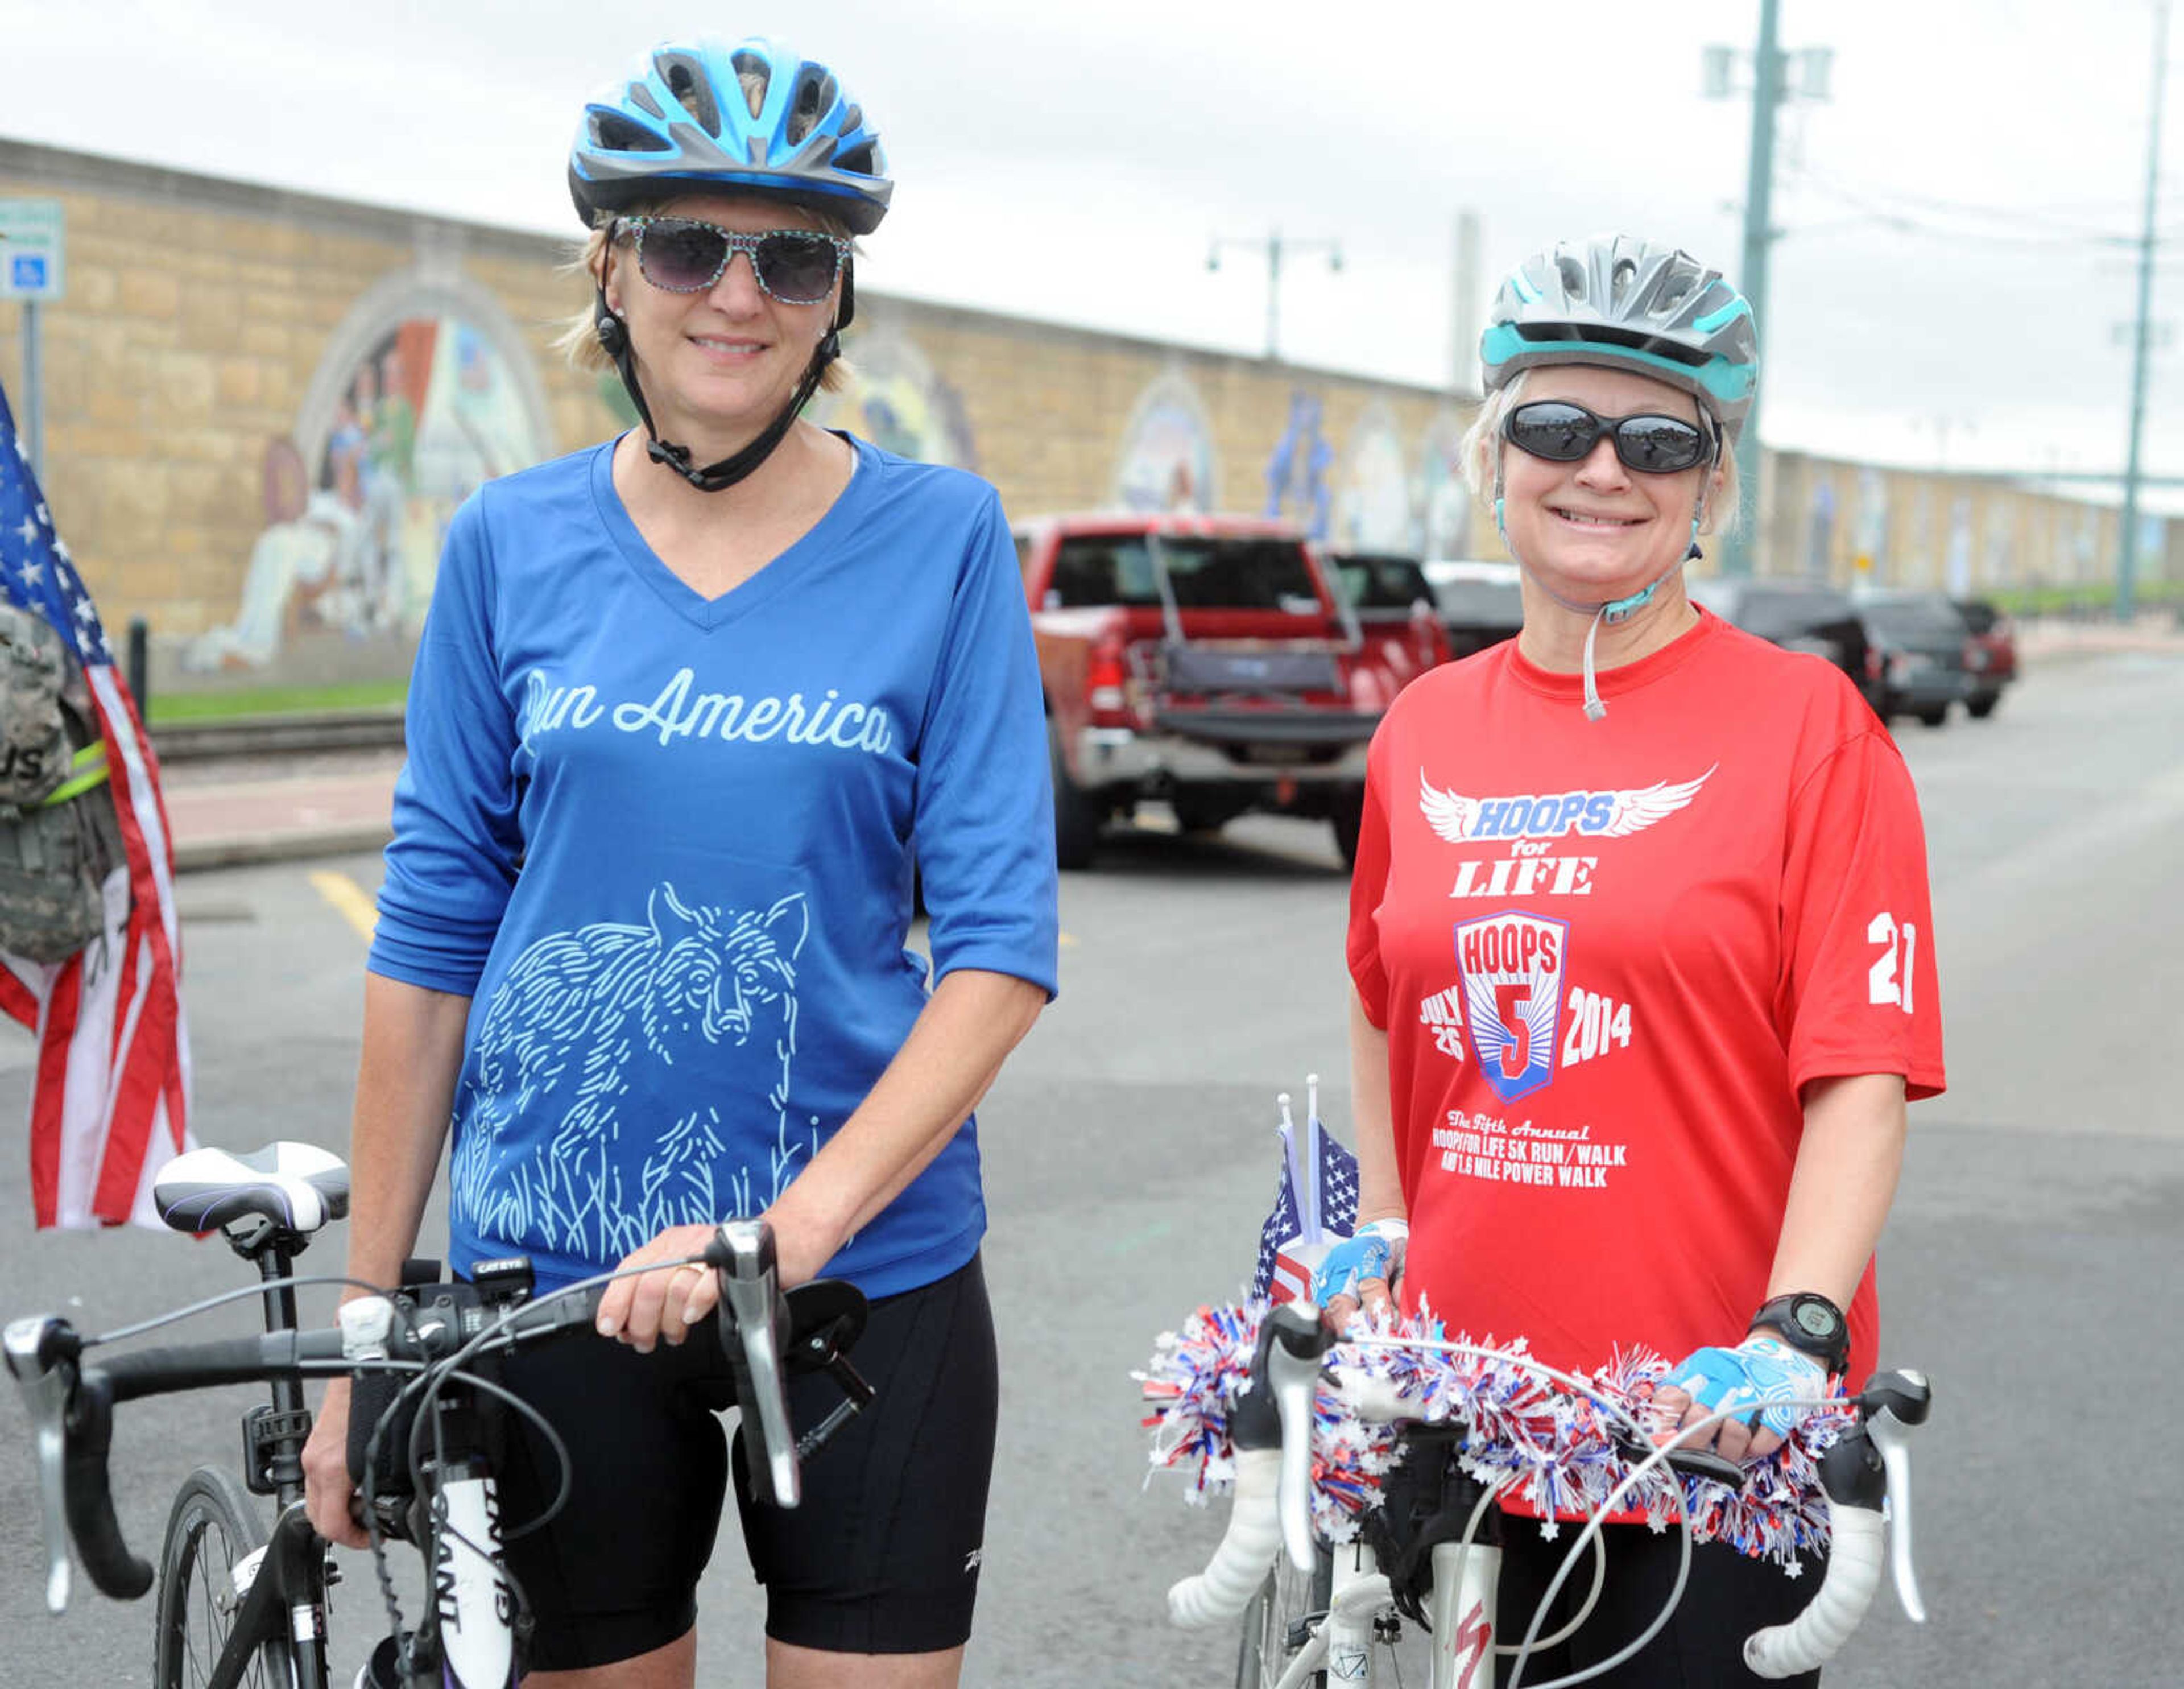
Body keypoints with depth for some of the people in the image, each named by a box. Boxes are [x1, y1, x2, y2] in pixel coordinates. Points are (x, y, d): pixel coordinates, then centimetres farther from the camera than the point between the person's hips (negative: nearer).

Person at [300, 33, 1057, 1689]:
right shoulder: (511, 545, 2)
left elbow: (1004, 940, -7)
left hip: (867, 1264, -1)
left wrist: (796, 1225, -20)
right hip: (548, 1273, 1)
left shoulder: (942, 539, -3)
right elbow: (429, 938, 4)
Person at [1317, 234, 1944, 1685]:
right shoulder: (1424, 732, 6)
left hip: (1715, 1431, -4)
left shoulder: (1807, 725, -7)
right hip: (1468, 1399, 4)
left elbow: (1864, 1074, -12)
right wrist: (1378, 1229, 13)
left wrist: (1792, 1337, -22)